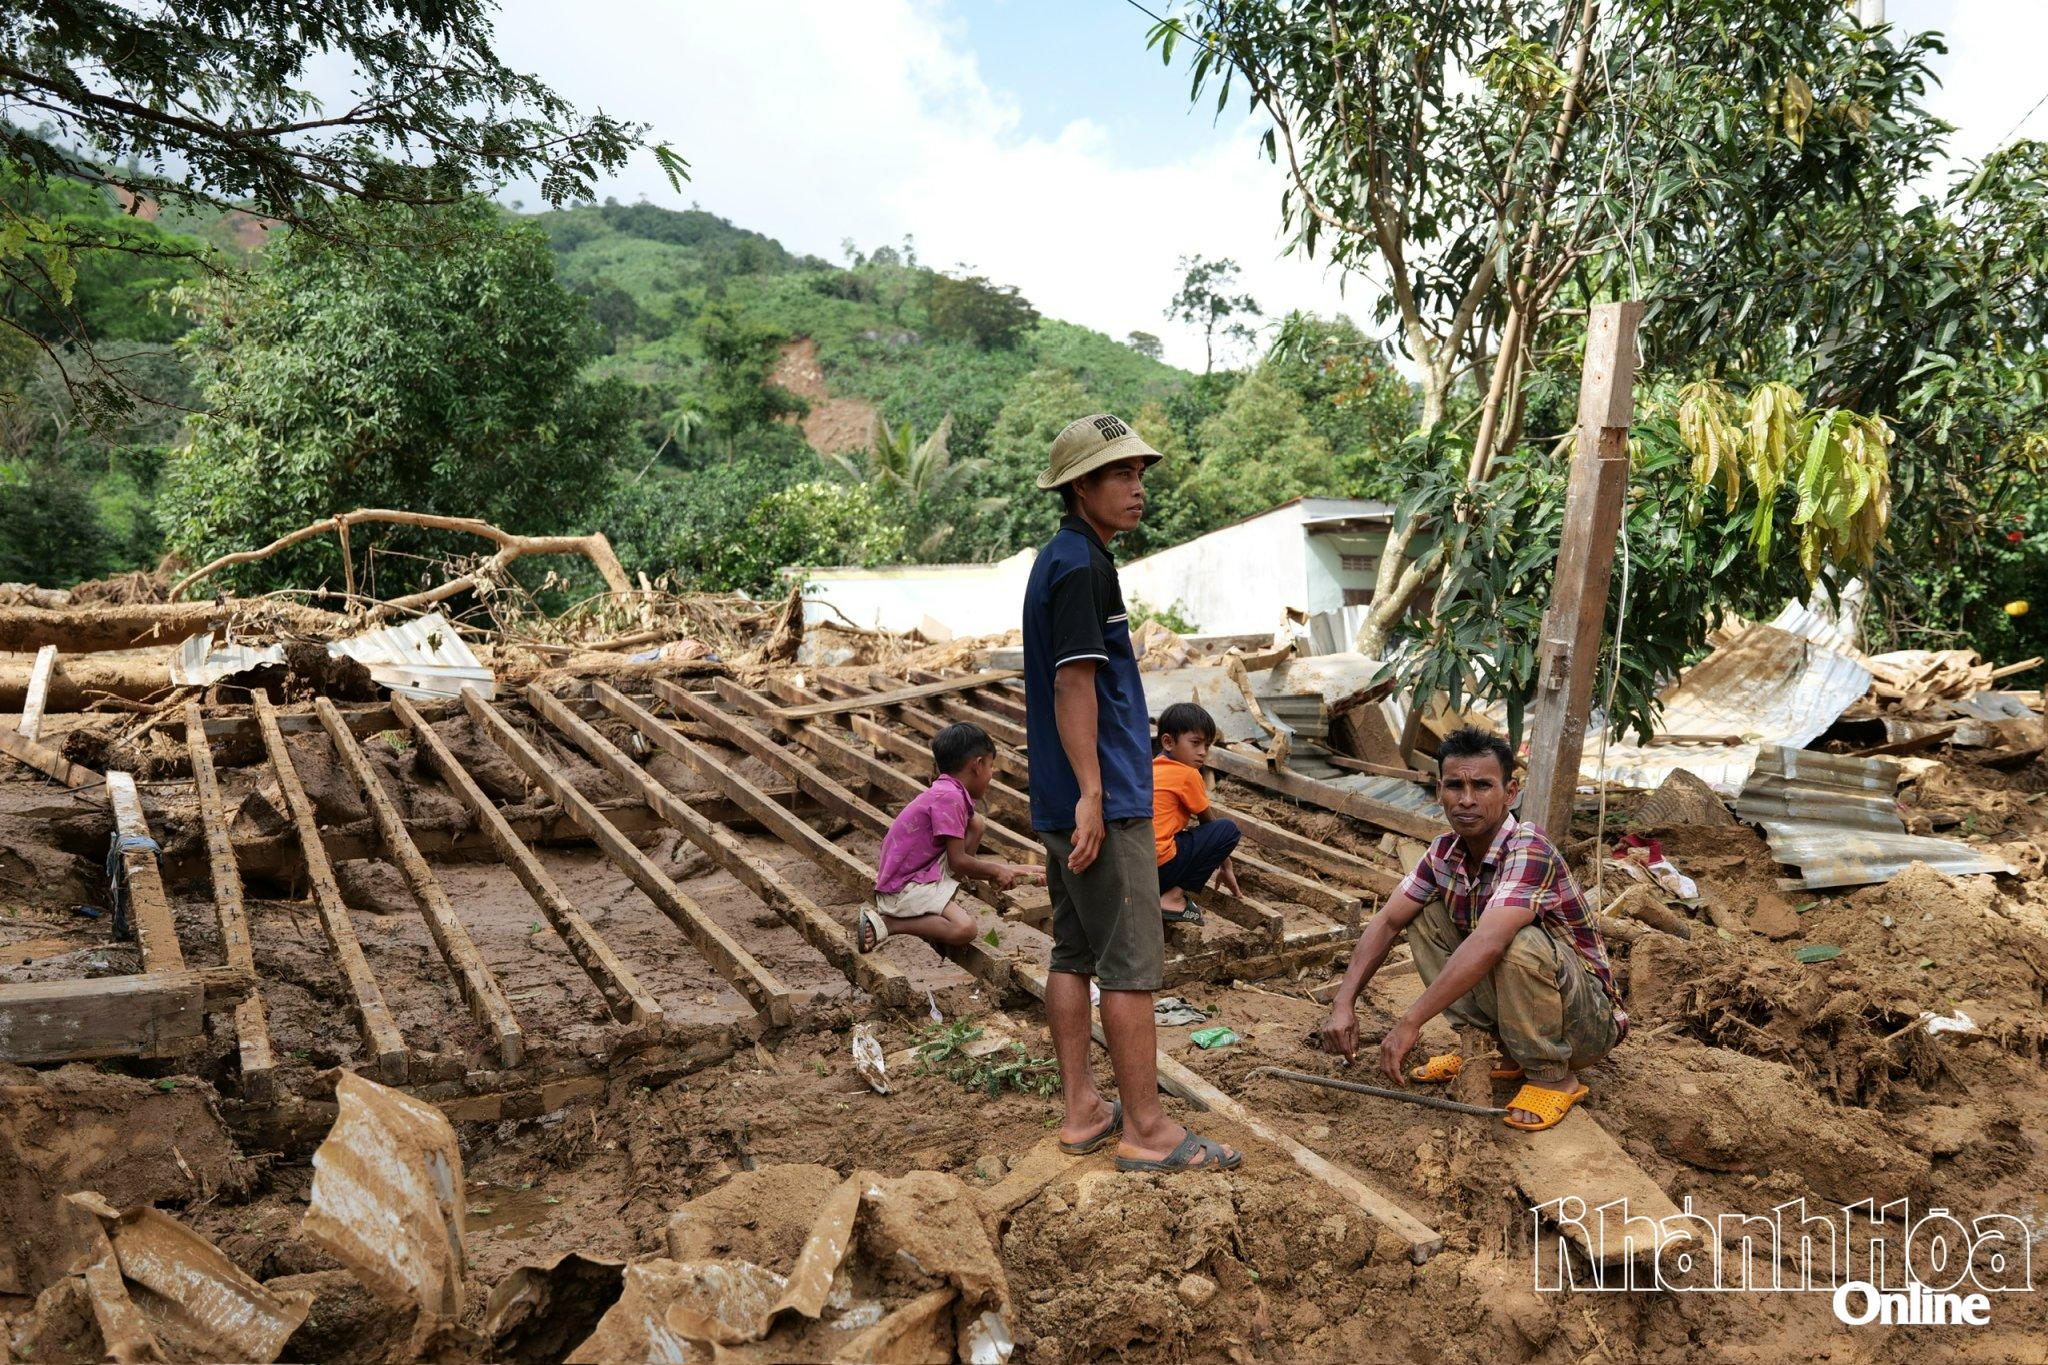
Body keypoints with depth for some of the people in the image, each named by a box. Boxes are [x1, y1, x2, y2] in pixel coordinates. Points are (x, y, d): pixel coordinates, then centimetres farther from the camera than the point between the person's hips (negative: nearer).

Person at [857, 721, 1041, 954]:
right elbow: (959, 861, -16)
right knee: (964, 928, -26)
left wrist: (1009, 870, 18)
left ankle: (944, 903, 6)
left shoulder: (948, 791, 12)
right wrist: (997, 871, 0)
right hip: (904, 887, -10)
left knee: (976, 824, 5)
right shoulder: (949, 797, -18)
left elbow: (959, 857, 18)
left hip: (925, 870, 10)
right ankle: (884, 923, -13)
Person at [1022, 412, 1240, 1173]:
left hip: (1066, 802, 10)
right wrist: (1091, 794, -23)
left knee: (1074, 953, 13)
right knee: (1132, 963, -3)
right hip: (1102, 798, -10)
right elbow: (1075, 683, -21)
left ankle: (1082, 1110, 22)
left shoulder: (1064, 560, 17)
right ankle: (1146, 1129, 5)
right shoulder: (1080, 565, -14)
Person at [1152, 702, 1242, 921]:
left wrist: (1214, 866, 36)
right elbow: (1209, 822, 12)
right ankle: (1172, 898, -2)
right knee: (1229, 828, 1)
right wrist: (1226, 868, 26)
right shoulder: (1187, 774, -2)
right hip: (1158, 868, -8)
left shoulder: (1150, 769, 21)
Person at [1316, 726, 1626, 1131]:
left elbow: (1487, 945, -42)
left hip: (1587, 1020, -7)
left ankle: (1553, 1076, -9)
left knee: (1521, 944, -35)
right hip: (1505, 1007, 7)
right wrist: (1343, 1003, -13)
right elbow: (1387, 922, 0)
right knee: (1425, 916, -3)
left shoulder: (1530, 852, -29)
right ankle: (1502, 1050, 6)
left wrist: (1409, 1023, -42)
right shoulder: (1445, 851, -5)